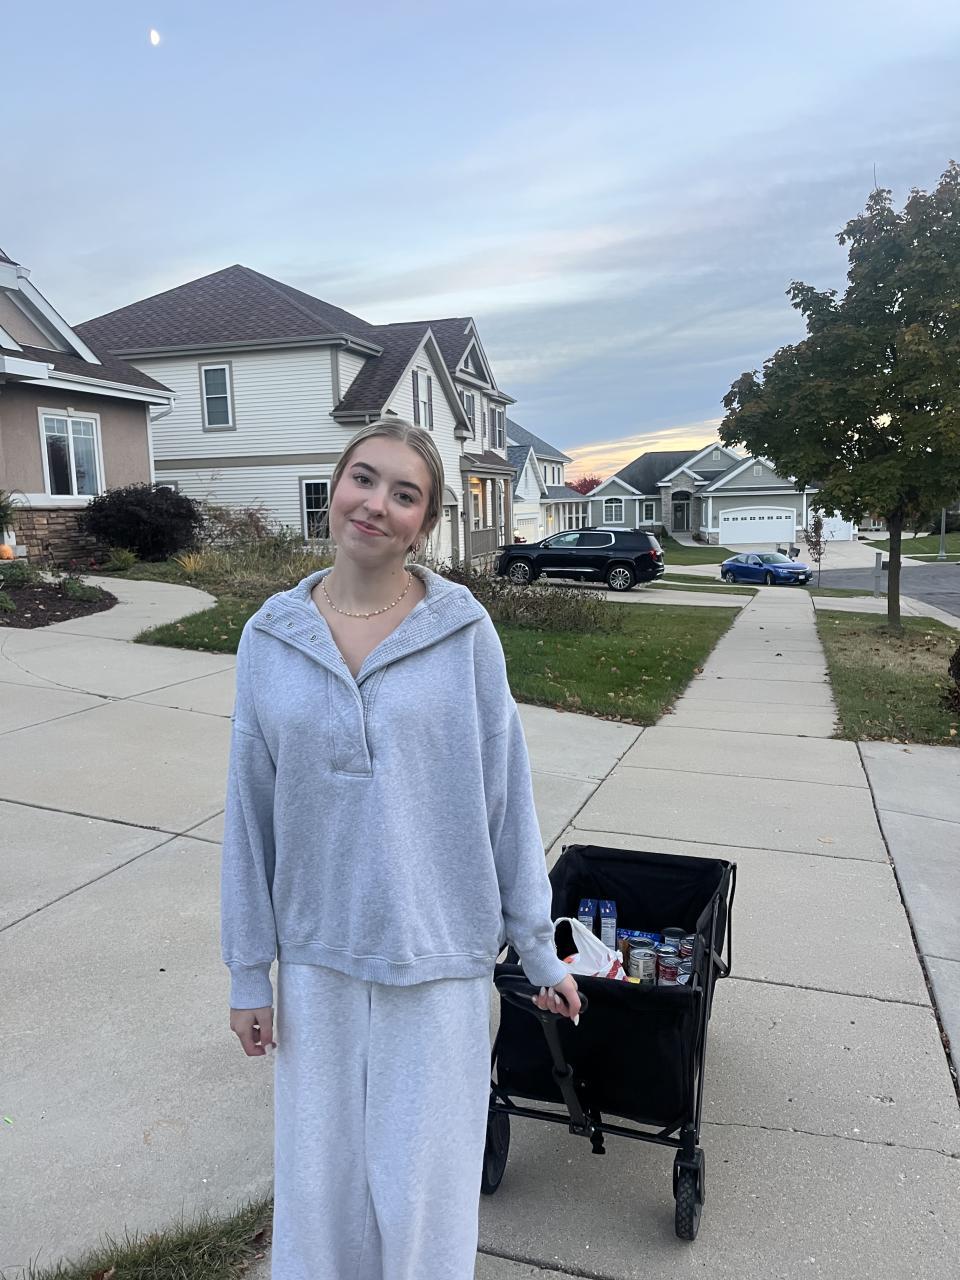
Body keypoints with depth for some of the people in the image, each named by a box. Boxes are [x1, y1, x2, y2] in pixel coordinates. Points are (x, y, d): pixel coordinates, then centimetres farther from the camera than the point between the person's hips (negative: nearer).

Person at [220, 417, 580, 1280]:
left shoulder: (464, 632, -10)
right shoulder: (272, 637, -3)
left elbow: (506, 793, -4)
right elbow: (252, 813, 1)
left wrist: (537, 946, 0)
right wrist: (248, 970, 5)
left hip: (438, 950, -2)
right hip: (317, 950, 2)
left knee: (422, 1183, 12)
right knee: (319, 1172, 18)